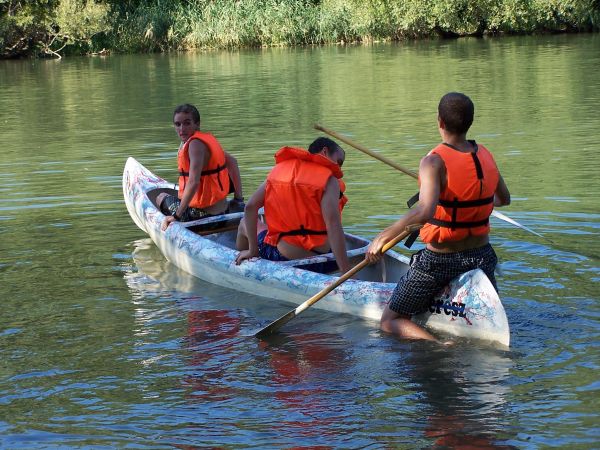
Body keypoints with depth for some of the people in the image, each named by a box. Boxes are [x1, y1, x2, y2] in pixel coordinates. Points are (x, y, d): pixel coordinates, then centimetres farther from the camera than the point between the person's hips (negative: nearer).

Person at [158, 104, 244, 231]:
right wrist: (238, 199, 16)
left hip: (201, 214, -8)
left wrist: (176, 216, -26)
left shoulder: (195, 144, -21)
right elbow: (232, 162, 14)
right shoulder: (208, 138, 6)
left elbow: (194, 182, -30)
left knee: (161, 197, 19)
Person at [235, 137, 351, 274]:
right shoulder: (329, 180, -8)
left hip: (280, 256, 1)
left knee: (245, 224, 32)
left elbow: (250, 207, -1)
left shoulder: (280, 169, 4)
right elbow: (333, 224, -23)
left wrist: (253, 250, 6)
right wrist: (346, 272, -27)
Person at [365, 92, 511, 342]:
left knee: (390, 322, 8)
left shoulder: (434, 162, -20)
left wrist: (383, 237, -25)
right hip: (481, 256, 5)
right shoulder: (485, 156, 0)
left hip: (439, 260, -5)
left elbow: (424, 211, -35)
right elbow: (504, 199, 17)